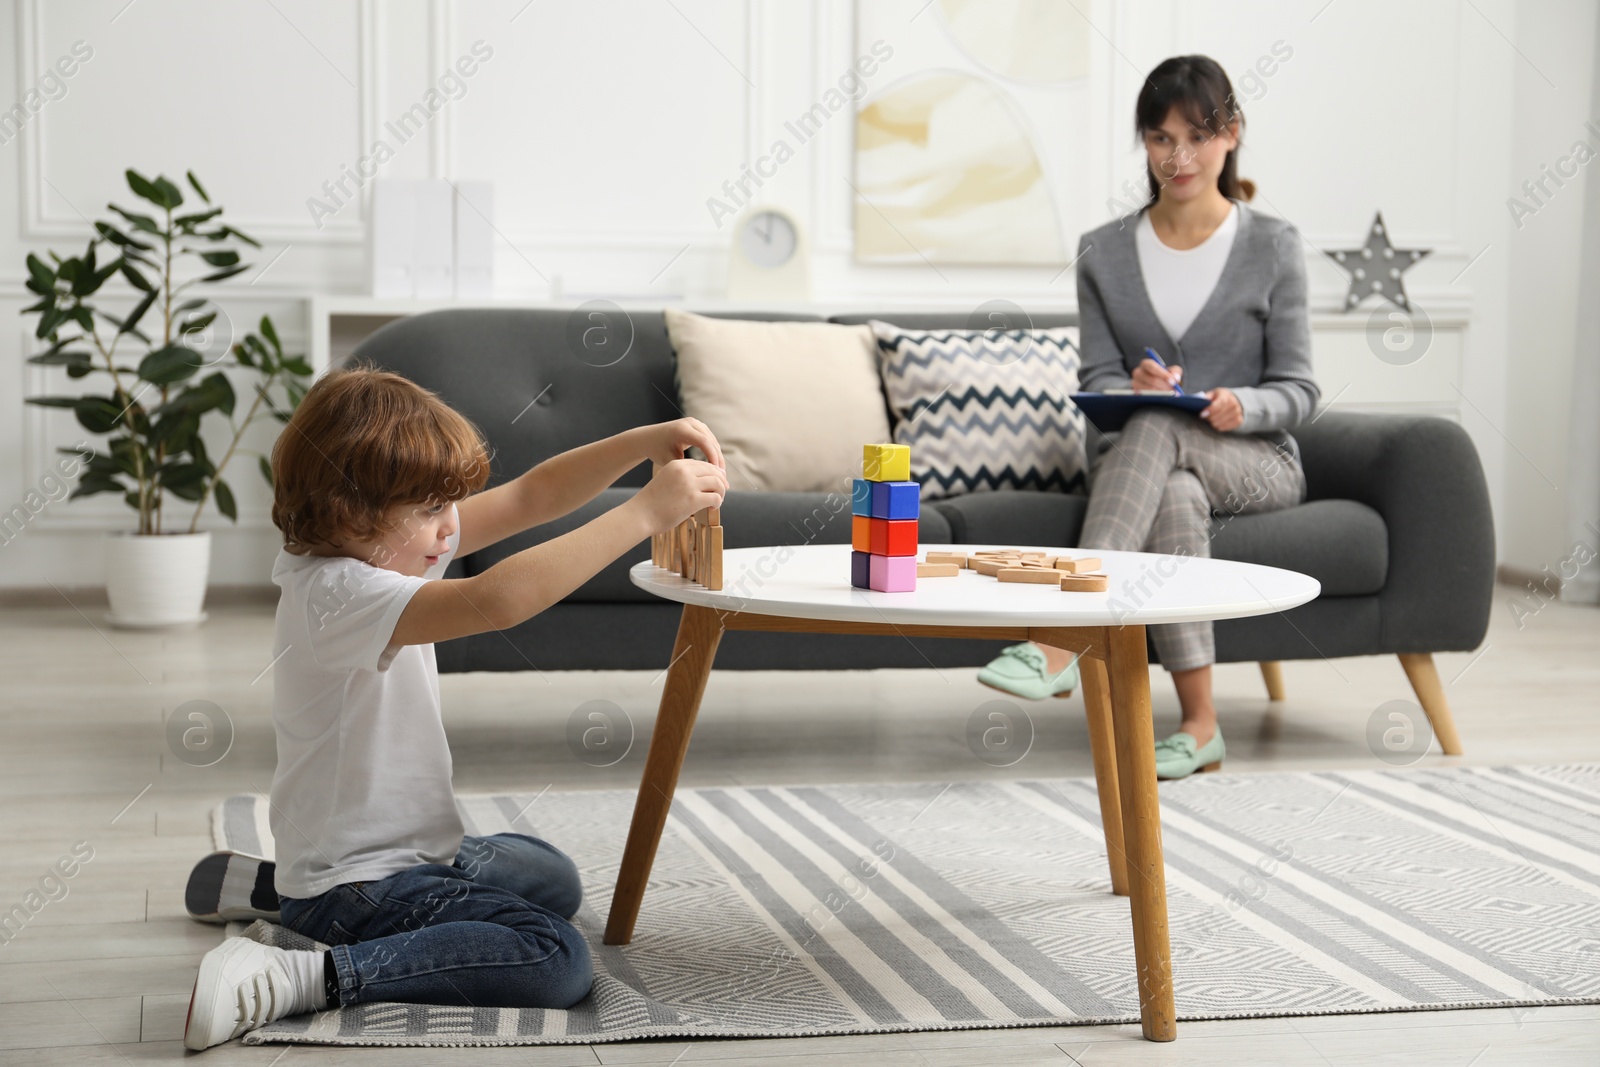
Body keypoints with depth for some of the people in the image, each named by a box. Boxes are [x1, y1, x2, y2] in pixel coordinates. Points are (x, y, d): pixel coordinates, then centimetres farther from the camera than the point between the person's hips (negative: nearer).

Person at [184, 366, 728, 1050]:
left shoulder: (385, 541, 1)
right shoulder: (337, 594, -28)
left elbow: (530, 498, 3)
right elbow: (499, 599, -42)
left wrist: (643, 443, -13)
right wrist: (647, 512, -39)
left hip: (410, 846, 10)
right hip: (357, 884, -10)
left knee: (554, 881, 35)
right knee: (559, 961, -24)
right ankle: (300, 977, -20)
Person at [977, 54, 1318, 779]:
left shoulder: (1272, 246, 2)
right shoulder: (1103, 253, 8)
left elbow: (1297, 390, 0)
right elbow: (1097, 382, 4)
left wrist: (1243, 406, -23)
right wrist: (1131, 387, -21)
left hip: (1255, 461, -1)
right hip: (1143, 461, 1)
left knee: (1157, 428, -36)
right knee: (1174, 496, -38)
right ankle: (1200, 722, -37)